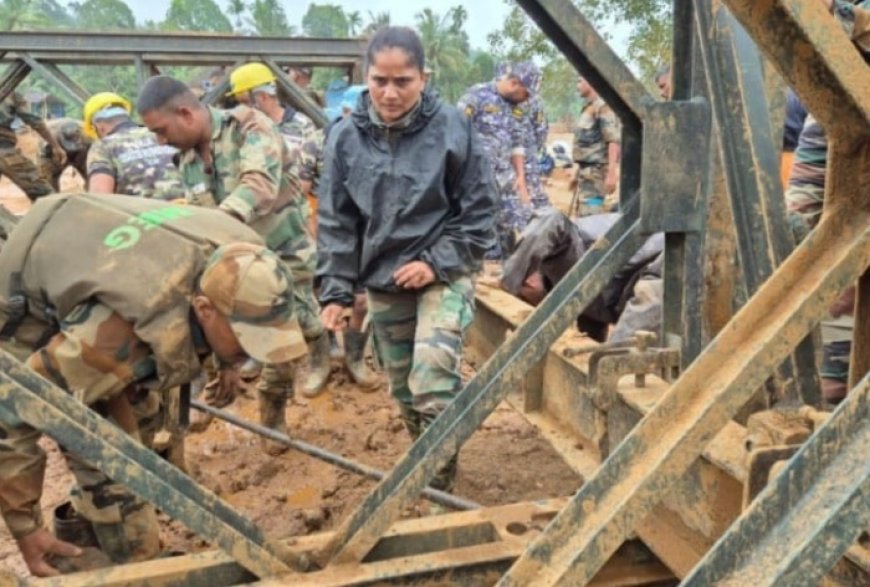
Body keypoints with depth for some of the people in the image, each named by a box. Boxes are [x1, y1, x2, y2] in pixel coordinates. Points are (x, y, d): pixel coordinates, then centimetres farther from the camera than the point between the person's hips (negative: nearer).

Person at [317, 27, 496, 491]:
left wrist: (437, 263, -14)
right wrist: (335, 291, -4)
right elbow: (335, 222, 2)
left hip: (444, 274, -4)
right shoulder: (346, 138, -3)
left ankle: (439, 483, 0)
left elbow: (478, 211, -5)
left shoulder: (452, 128, -11)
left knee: (432, 384, -17)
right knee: (403, 391, 15)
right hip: (382, 282, 4)